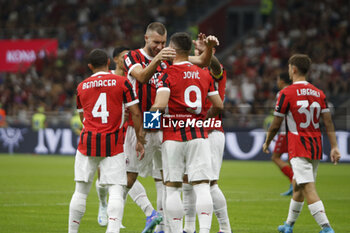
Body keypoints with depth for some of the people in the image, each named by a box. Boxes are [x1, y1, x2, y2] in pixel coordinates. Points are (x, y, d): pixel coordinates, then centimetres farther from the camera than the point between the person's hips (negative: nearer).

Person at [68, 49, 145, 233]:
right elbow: (135, 114, -2)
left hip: (87, 142, 3)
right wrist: (140, 140, 6)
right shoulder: (122, 82, 0)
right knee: (116, 190, -6)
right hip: (113, 143, -3)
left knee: (81, 190, 12)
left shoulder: (82, 87, 9)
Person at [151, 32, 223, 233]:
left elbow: (160, 105, -19)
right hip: (199, 135, 3)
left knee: (173, 188, 5)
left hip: (173, 136, -3)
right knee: (202, 186, -1)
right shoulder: (205, 75, 8)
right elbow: (218, 105, 12)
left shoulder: (168, 74, -7)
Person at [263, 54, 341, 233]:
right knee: (297, 185, 21)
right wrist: (334, 147, 2)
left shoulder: (287, 93, -9)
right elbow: (328, 122, 3)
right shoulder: (319, 93, 8)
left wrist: (266, 143, 12)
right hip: (317, 147, 7)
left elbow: (276, 125, -4)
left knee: (308, 189, -12)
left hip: (299, 148, -7)